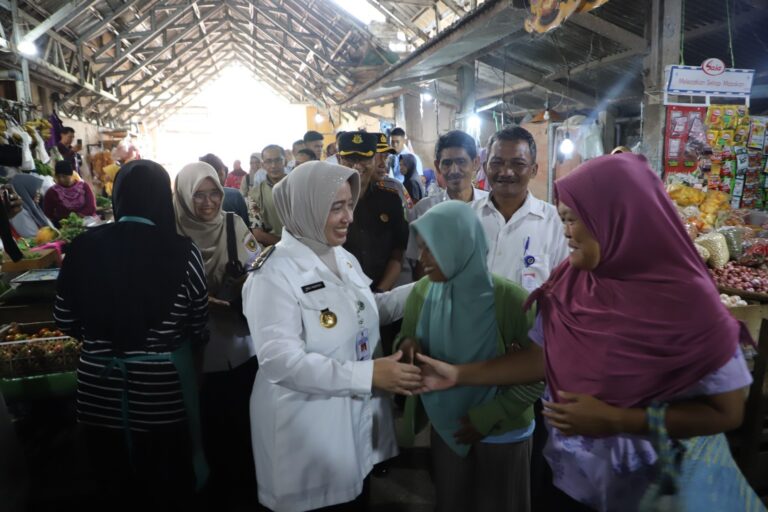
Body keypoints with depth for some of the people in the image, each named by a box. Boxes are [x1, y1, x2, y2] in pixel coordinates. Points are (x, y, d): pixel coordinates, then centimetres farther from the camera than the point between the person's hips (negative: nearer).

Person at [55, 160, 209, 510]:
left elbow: (65, 320, 3)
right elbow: (198, 327, -7)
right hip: (162, 389, -2)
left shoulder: (83, 246, -8)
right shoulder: (181, 251, -16)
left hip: (98, 390, 3)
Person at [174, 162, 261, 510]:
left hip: (240, 344, 2)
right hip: (198, 348, -2)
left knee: (243, 416, 16)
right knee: (210, 420, 13)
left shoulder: (234, 225, -4)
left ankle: (245, 482, 41)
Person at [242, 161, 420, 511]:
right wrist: (368, 374, -31)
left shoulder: (344, 260, 3)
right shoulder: (275, 273, -21)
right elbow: (280, 361, -28)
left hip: (358, 421, 7)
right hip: (308, 436, -7)